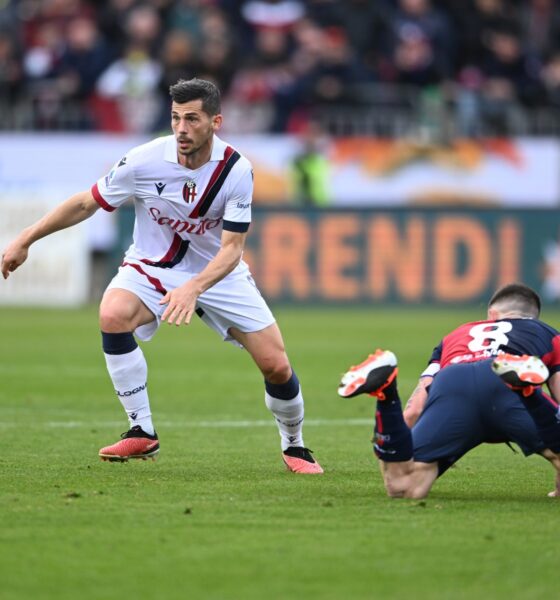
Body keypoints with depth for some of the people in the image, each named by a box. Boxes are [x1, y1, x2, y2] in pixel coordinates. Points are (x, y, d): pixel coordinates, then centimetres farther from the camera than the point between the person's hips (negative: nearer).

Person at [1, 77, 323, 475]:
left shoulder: (236, 170, -21)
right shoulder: (145, 161, -21)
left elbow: (231, 248, -22)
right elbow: (86, 204, -7)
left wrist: (194, 288, -41)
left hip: (218, 273, 0)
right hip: (153, 266, 0)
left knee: (276, 365, -9)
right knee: (113, 314, -32)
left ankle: (294, 447, 22)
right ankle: (142, 434, -19)